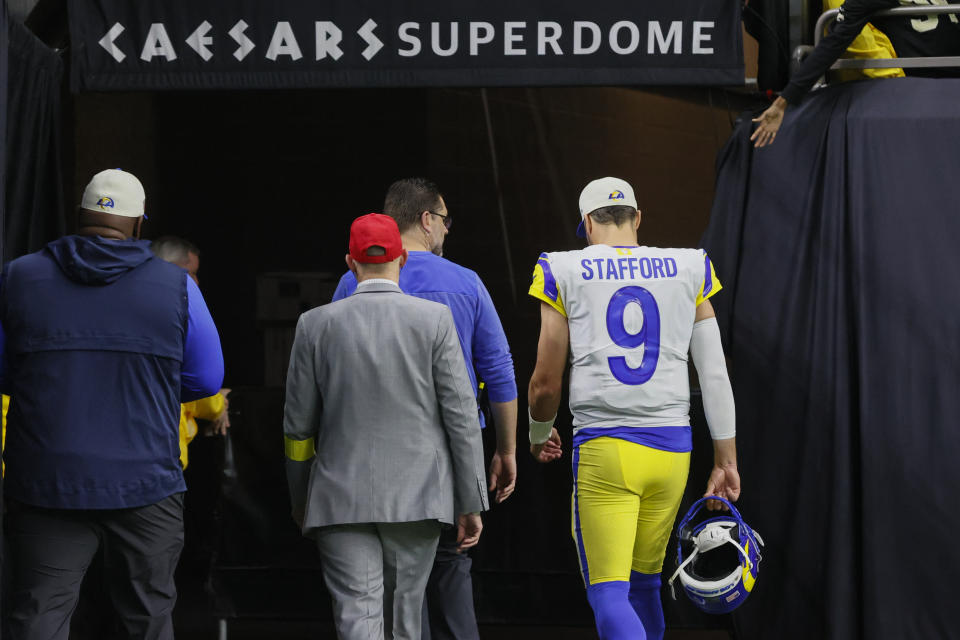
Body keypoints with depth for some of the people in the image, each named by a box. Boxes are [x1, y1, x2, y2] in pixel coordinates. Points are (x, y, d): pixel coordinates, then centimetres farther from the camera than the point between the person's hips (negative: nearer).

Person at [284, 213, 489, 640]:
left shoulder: (316, 324, 0)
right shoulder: (434, 320, -3)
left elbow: (298, 425, 5)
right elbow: (461, 416, -4)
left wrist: (300, 503, 17)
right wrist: (471, 504, 2)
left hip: (341, 498, 0)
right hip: (417, 494, 1)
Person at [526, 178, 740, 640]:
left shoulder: (565, 273, 1)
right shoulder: (687, 271, 8)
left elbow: (545, 384, 2)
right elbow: (715, 374, 6)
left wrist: (539, 435, 22)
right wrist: (726, 459, 10)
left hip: (602, 449, -3)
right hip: (672, 447, 4)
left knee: (609, 592, -5)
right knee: (644, 584, 18)